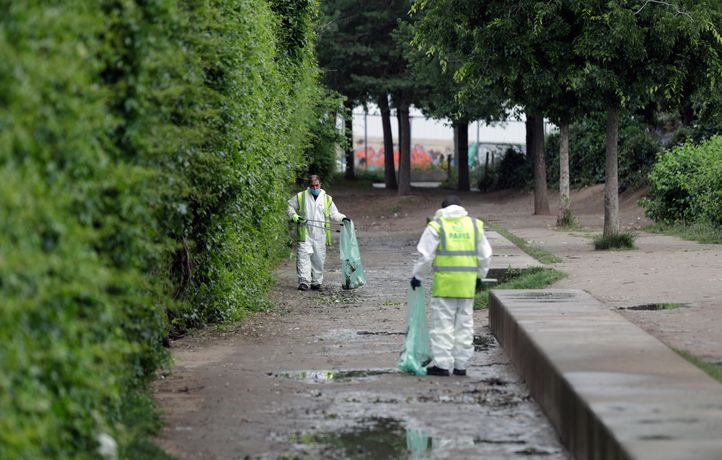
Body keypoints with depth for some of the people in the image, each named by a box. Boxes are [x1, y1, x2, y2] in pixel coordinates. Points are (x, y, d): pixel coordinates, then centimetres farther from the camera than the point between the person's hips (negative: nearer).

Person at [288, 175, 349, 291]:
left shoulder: (327, 199, 11)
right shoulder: (300, 197, 6)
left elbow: (333, 214, 14)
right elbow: (290, 206, 14)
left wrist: (342, 218, -4)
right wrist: (294, 216, -3)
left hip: (320, 236, 2)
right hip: (305, 234, -2)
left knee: (319, 259, 6)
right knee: (304, 256, -12)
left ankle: (316, 282, 16)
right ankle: (304, 281, -13)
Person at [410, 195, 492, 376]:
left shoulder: (437, 226, -2)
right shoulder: (474, 225, 10)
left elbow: (425, 255, -5)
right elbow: (485, 256, 13)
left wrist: (417, 276, 8)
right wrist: (479, 276, 24)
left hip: (445, 282, -4)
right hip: (467, 283, 4)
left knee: (443, 323, 0)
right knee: (464, 324, 10)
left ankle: (442, 364, -3)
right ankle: (461, 365, 13)